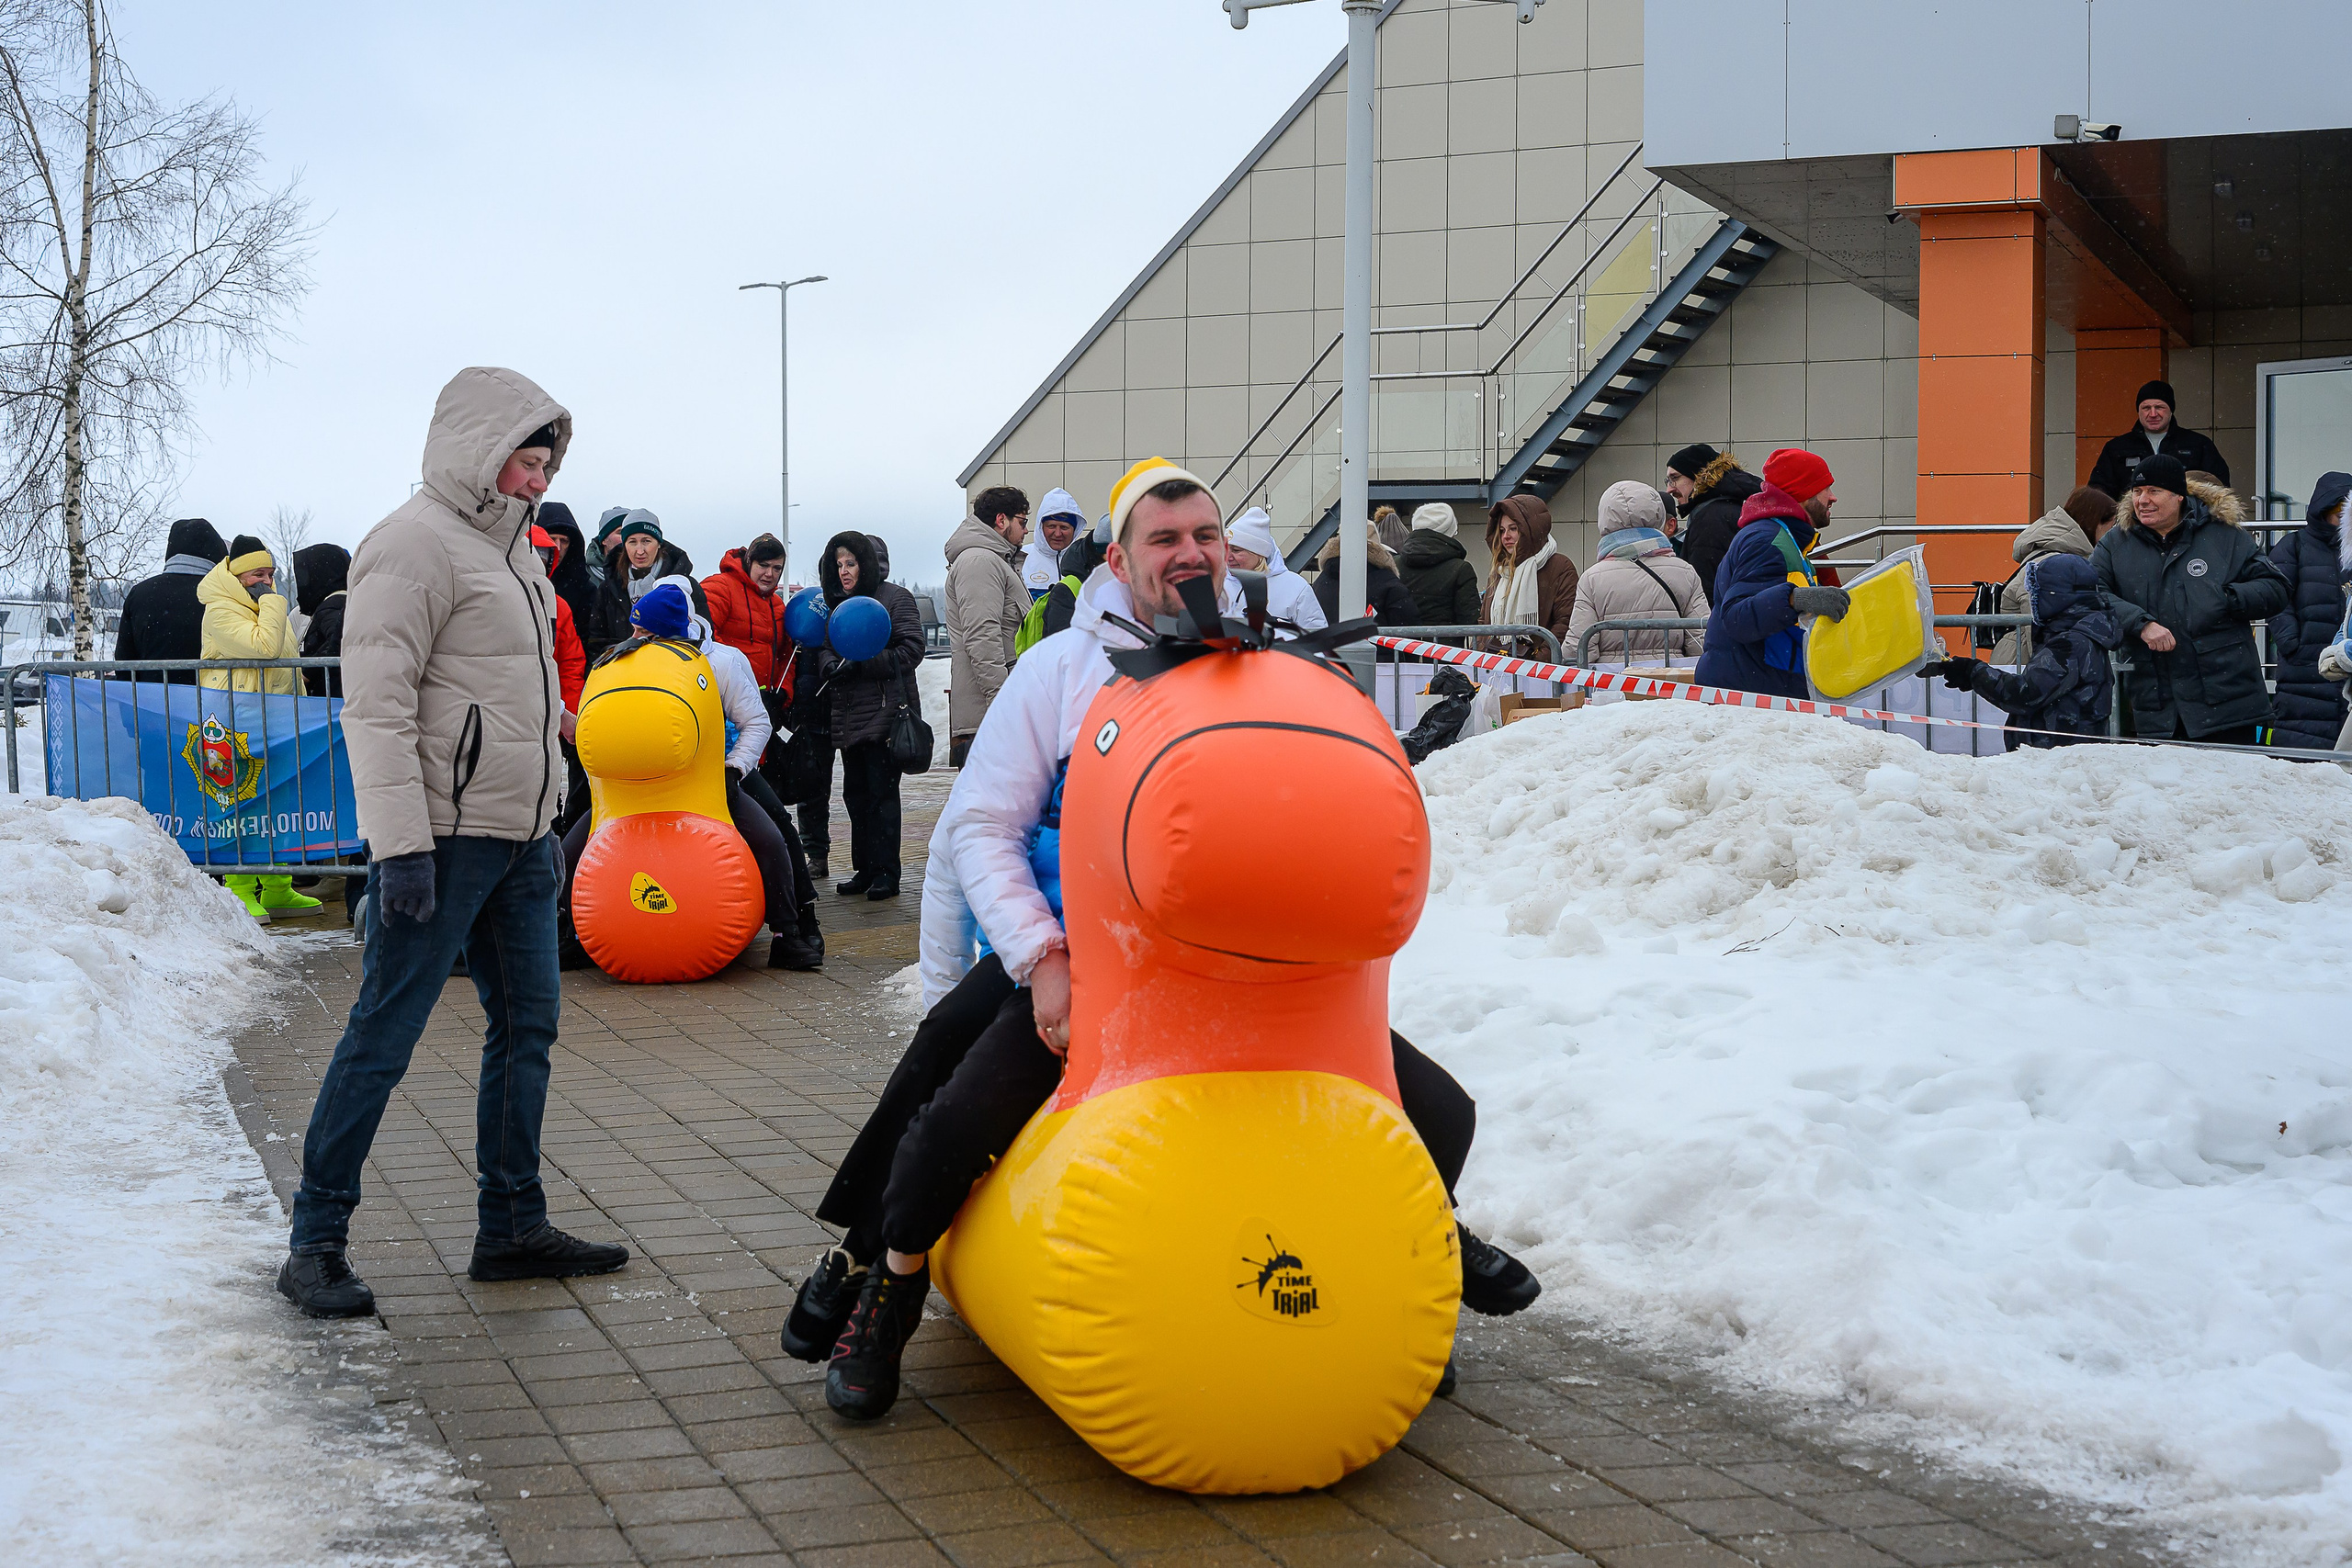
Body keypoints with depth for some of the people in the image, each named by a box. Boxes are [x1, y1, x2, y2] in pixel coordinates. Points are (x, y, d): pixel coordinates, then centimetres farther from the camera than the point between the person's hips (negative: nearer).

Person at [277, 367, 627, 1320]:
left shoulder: (508, 547, 18)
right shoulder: (417, 543, -11)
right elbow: (376, 706, -18)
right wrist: (401, 845, -23)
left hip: (518, 839, 9)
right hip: (443, 839, -9)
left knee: (526, 1025, 10)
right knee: (383, 1035, -5)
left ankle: (512, 1228, 18)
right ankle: (315, 1242, 3)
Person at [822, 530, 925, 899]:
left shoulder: (896, 598, -4)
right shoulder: (838, 603, 17)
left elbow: (911, 650, -11)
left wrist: (862, 665, -18)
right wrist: (830, 664, -5)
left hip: (884, 713, -7)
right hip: (848, 717, 7)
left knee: (882, 793, -6)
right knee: (855, 793, 8)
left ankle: (886, 874, -2)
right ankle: (865, 870, 16)